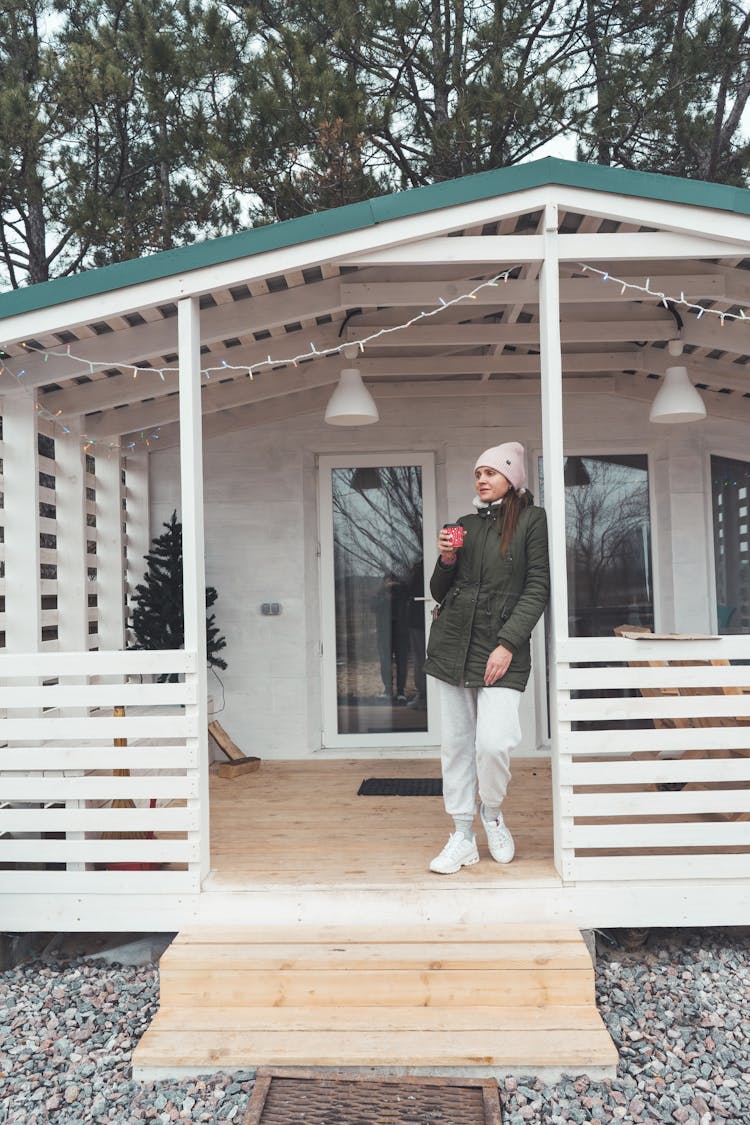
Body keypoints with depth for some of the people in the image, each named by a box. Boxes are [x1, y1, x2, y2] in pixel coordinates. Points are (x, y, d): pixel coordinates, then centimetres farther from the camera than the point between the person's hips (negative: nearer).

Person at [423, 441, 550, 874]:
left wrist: (508, 643, -15)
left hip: (503, 649, -5)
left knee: (494, 743, -16)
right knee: (456, 744, 6)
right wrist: (446, 560, -3)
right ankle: (463, 836, 18)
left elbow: (539, 587, -6)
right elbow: (439, 592, 18)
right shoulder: (467, 525, 14)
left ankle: (493, 811, 15)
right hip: (453, 644, 5)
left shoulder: (532, 520, 1)